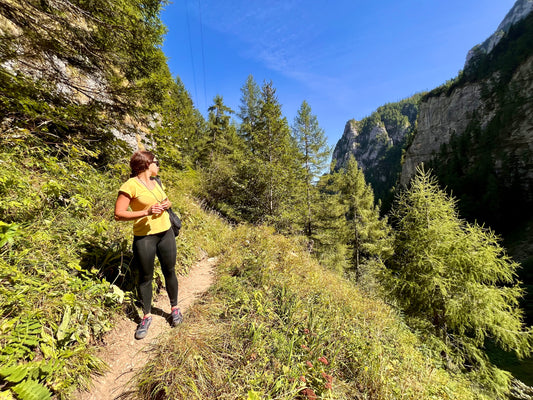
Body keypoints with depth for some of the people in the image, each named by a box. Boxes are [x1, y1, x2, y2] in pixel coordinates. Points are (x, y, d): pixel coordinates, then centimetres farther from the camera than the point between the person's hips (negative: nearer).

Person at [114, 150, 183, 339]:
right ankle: (147, 316, 32)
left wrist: (166, 204, -1)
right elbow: (118, 214, -14)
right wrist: (146, 212, -26)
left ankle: (174, 308, 33)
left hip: (166, 233, 6)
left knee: (169, 271, 14)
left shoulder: (155, 182, 9)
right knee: (145, 277, 11)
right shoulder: (130, 185, -12)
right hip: (144, 237, -5)